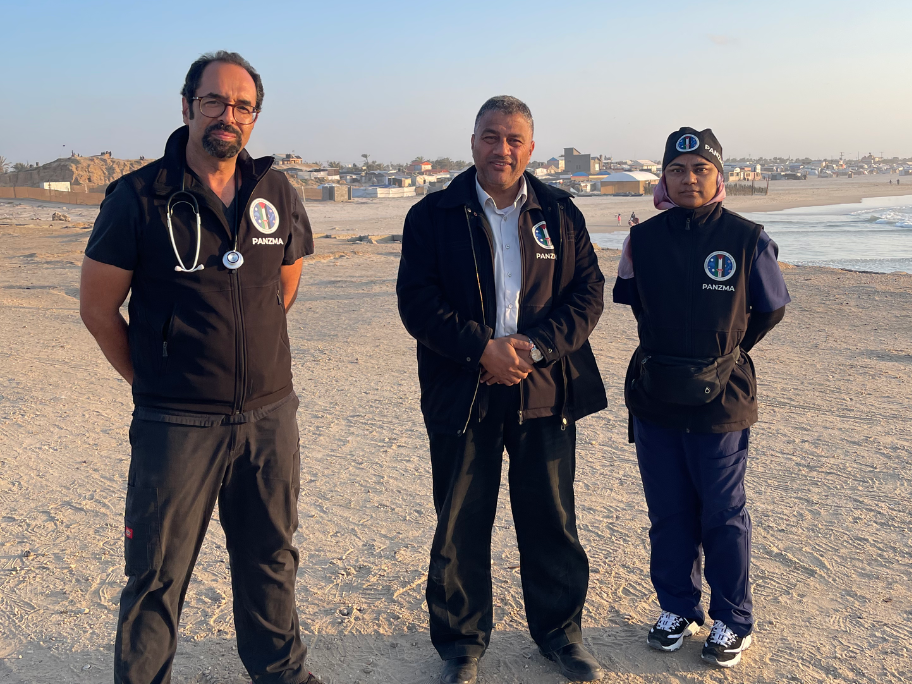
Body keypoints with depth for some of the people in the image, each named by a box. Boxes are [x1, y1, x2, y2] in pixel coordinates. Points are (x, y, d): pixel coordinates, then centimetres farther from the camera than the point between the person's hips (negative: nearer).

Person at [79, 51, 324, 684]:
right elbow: (98, 306, -2)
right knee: (157, 575, 7)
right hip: (177, 422, -4)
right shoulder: (139, 197, -7)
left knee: (271, 559, 19)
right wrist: (151, 381, 2)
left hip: (270, 415, 4)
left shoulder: (277, 194, 5)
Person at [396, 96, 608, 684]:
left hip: (545, 389, 2)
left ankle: (560, 630, 32)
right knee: (460, 526, 7)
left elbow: (588, 291, 2)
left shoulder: (561, 213, 8)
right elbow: (417, 300, -6)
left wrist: (533, 346, -12)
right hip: (462, 393, -1)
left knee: (551, 519, 12)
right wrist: (483, 349, -16)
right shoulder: (433, 215, 2)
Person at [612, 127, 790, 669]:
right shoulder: (643, 238, 2)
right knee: (668, 512, 13)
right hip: (655, 398, 3)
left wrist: (725, 351, 9)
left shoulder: (747, 239, -6)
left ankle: (733, 622, 25)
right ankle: (677, 610, 30)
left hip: (720, 400, -3)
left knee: (723, 516, 8)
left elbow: (772, 308, 6)